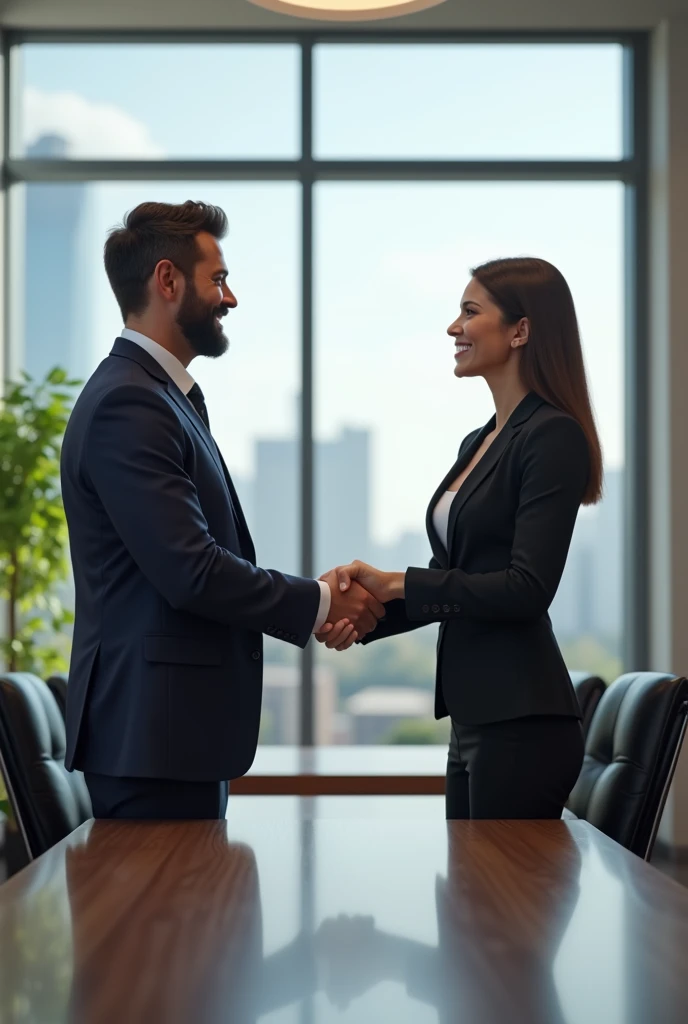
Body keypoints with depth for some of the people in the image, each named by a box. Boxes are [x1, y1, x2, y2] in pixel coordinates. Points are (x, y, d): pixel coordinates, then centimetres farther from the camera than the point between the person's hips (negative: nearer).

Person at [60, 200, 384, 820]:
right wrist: (318, 603, -9)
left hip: (179, 727, 10)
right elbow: (191, 571, -21)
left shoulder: (163, 396, 18)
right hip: (153, 729, -10)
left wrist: (316, 602, 6)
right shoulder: (128, 405, -15)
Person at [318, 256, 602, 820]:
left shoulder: (554, 436, -12)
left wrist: (396, 582, -15)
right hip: (473, 716, 9)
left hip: (522, 722, -9)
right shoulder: (479, 443, 15)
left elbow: (527, 589, -19)